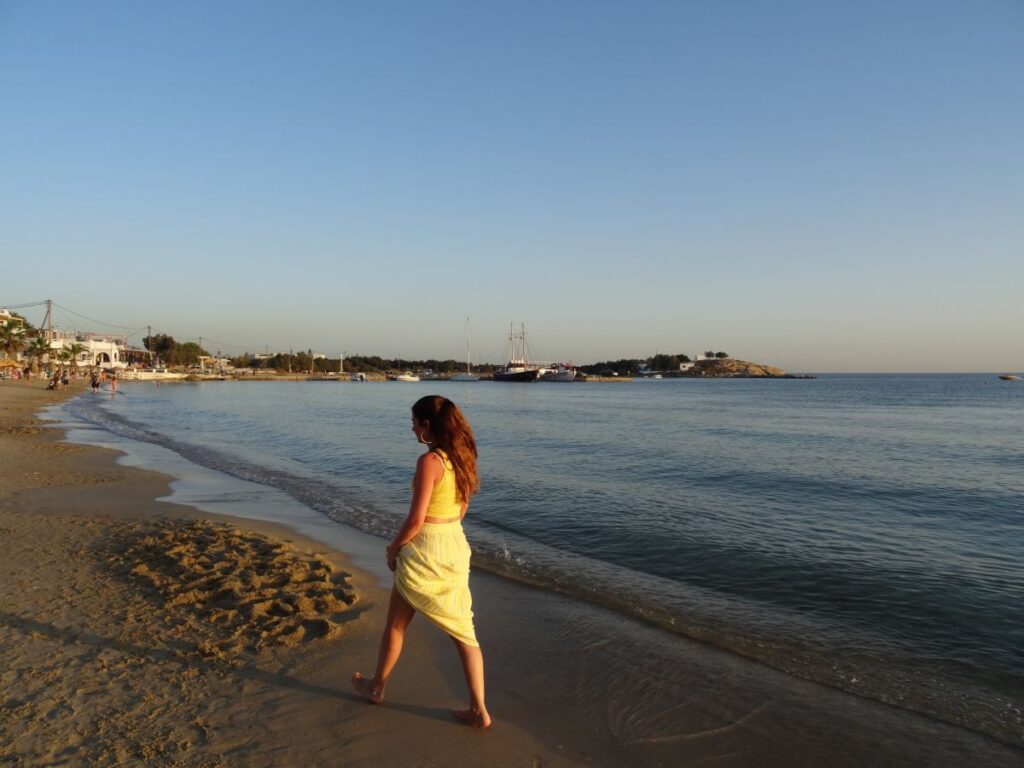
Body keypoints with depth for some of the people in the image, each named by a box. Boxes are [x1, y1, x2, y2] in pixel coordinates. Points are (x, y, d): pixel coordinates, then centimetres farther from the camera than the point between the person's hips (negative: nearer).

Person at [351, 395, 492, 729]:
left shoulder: (429, 461, -21)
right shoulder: (462, 457, 3)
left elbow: (416, 519, -20)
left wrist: (393, 548, -4)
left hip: (424, 551, -7)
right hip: (457, 545, 7)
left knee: (395, 624, 17)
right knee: (463, 631, 11)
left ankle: (377, 687, 39)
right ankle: (479, 710, 15)